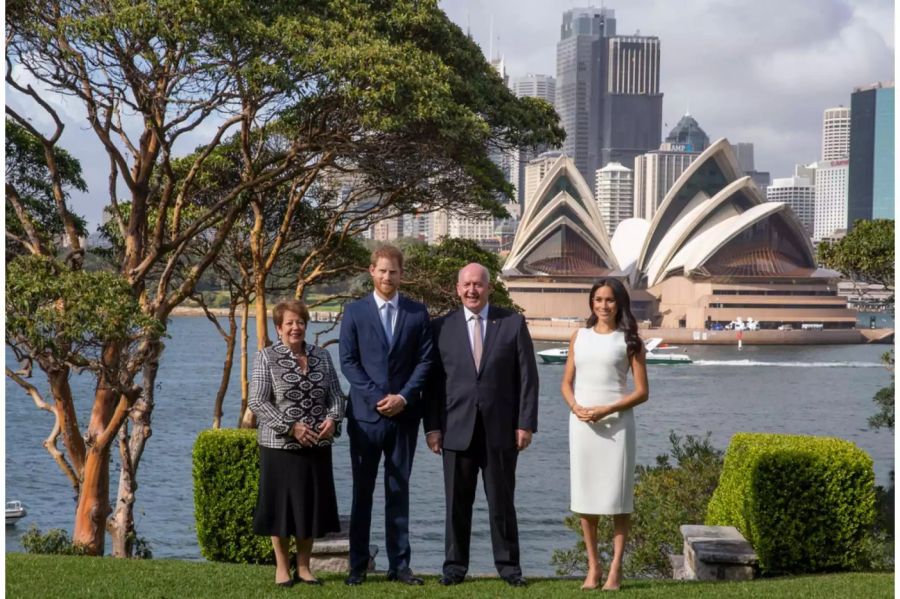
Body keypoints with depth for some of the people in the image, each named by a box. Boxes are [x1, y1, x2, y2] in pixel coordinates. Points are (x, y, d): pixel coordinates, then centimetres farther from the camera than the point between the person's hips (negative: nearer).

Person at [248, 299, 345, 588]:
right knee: (282, 504, 3)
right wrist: (290, 427, -18)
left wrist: (333, 419, -10)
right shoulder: (267, 357, -4)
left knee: (312, 504, 7)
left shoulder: (321, 356, 9)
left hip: (317, 446, 4)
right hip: (280, 445, -4)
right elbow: (257, 401, -10)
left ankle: (304, 566, 19)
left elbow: (336, 394, 11)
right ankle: (282, 566, 16)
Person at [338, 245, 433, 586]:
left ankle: (399, 564, 10)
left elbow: (425, 360, 3)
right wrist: (377, 397, -11)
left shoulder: (417, 313, 6)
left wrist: (403, 397, -10)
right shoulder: (355, 312, 3)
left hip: (404, 414, 1)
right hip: (365, 414, -1)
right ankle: (358, 565, 9)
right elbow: (348, 362, -1)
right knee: (362, 491, 4)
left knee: (399, 491, 6)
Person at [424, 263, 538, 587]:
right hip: (457, 428, 1)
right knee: (457, 501, 5)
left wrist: (526, 423, -4)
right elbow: (433, 381, 5)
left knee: (502, 500, 6)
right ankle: (455, 565, 14)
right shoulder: (442, 327, 6)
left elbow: (527, 377, 2)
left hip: (501, 427, -1)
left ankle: (508, 564, 15)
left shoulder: (513, 324, 3)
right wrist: (432, 426, -1)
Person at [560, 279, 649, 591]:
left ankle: (615, 569, 3)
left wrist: (606, 410, -14)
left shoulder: (629, 340, 1)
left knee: (617, 496, -2)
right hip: (581, 422, 3)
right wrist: (576, 407, -8)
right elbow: (567, 383, 13)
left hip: (616, 422, -3)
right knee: (585, 496, 5)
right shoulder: (580, 336, 11)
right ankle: (593, 567, 13)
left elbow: (642, 391, -2)